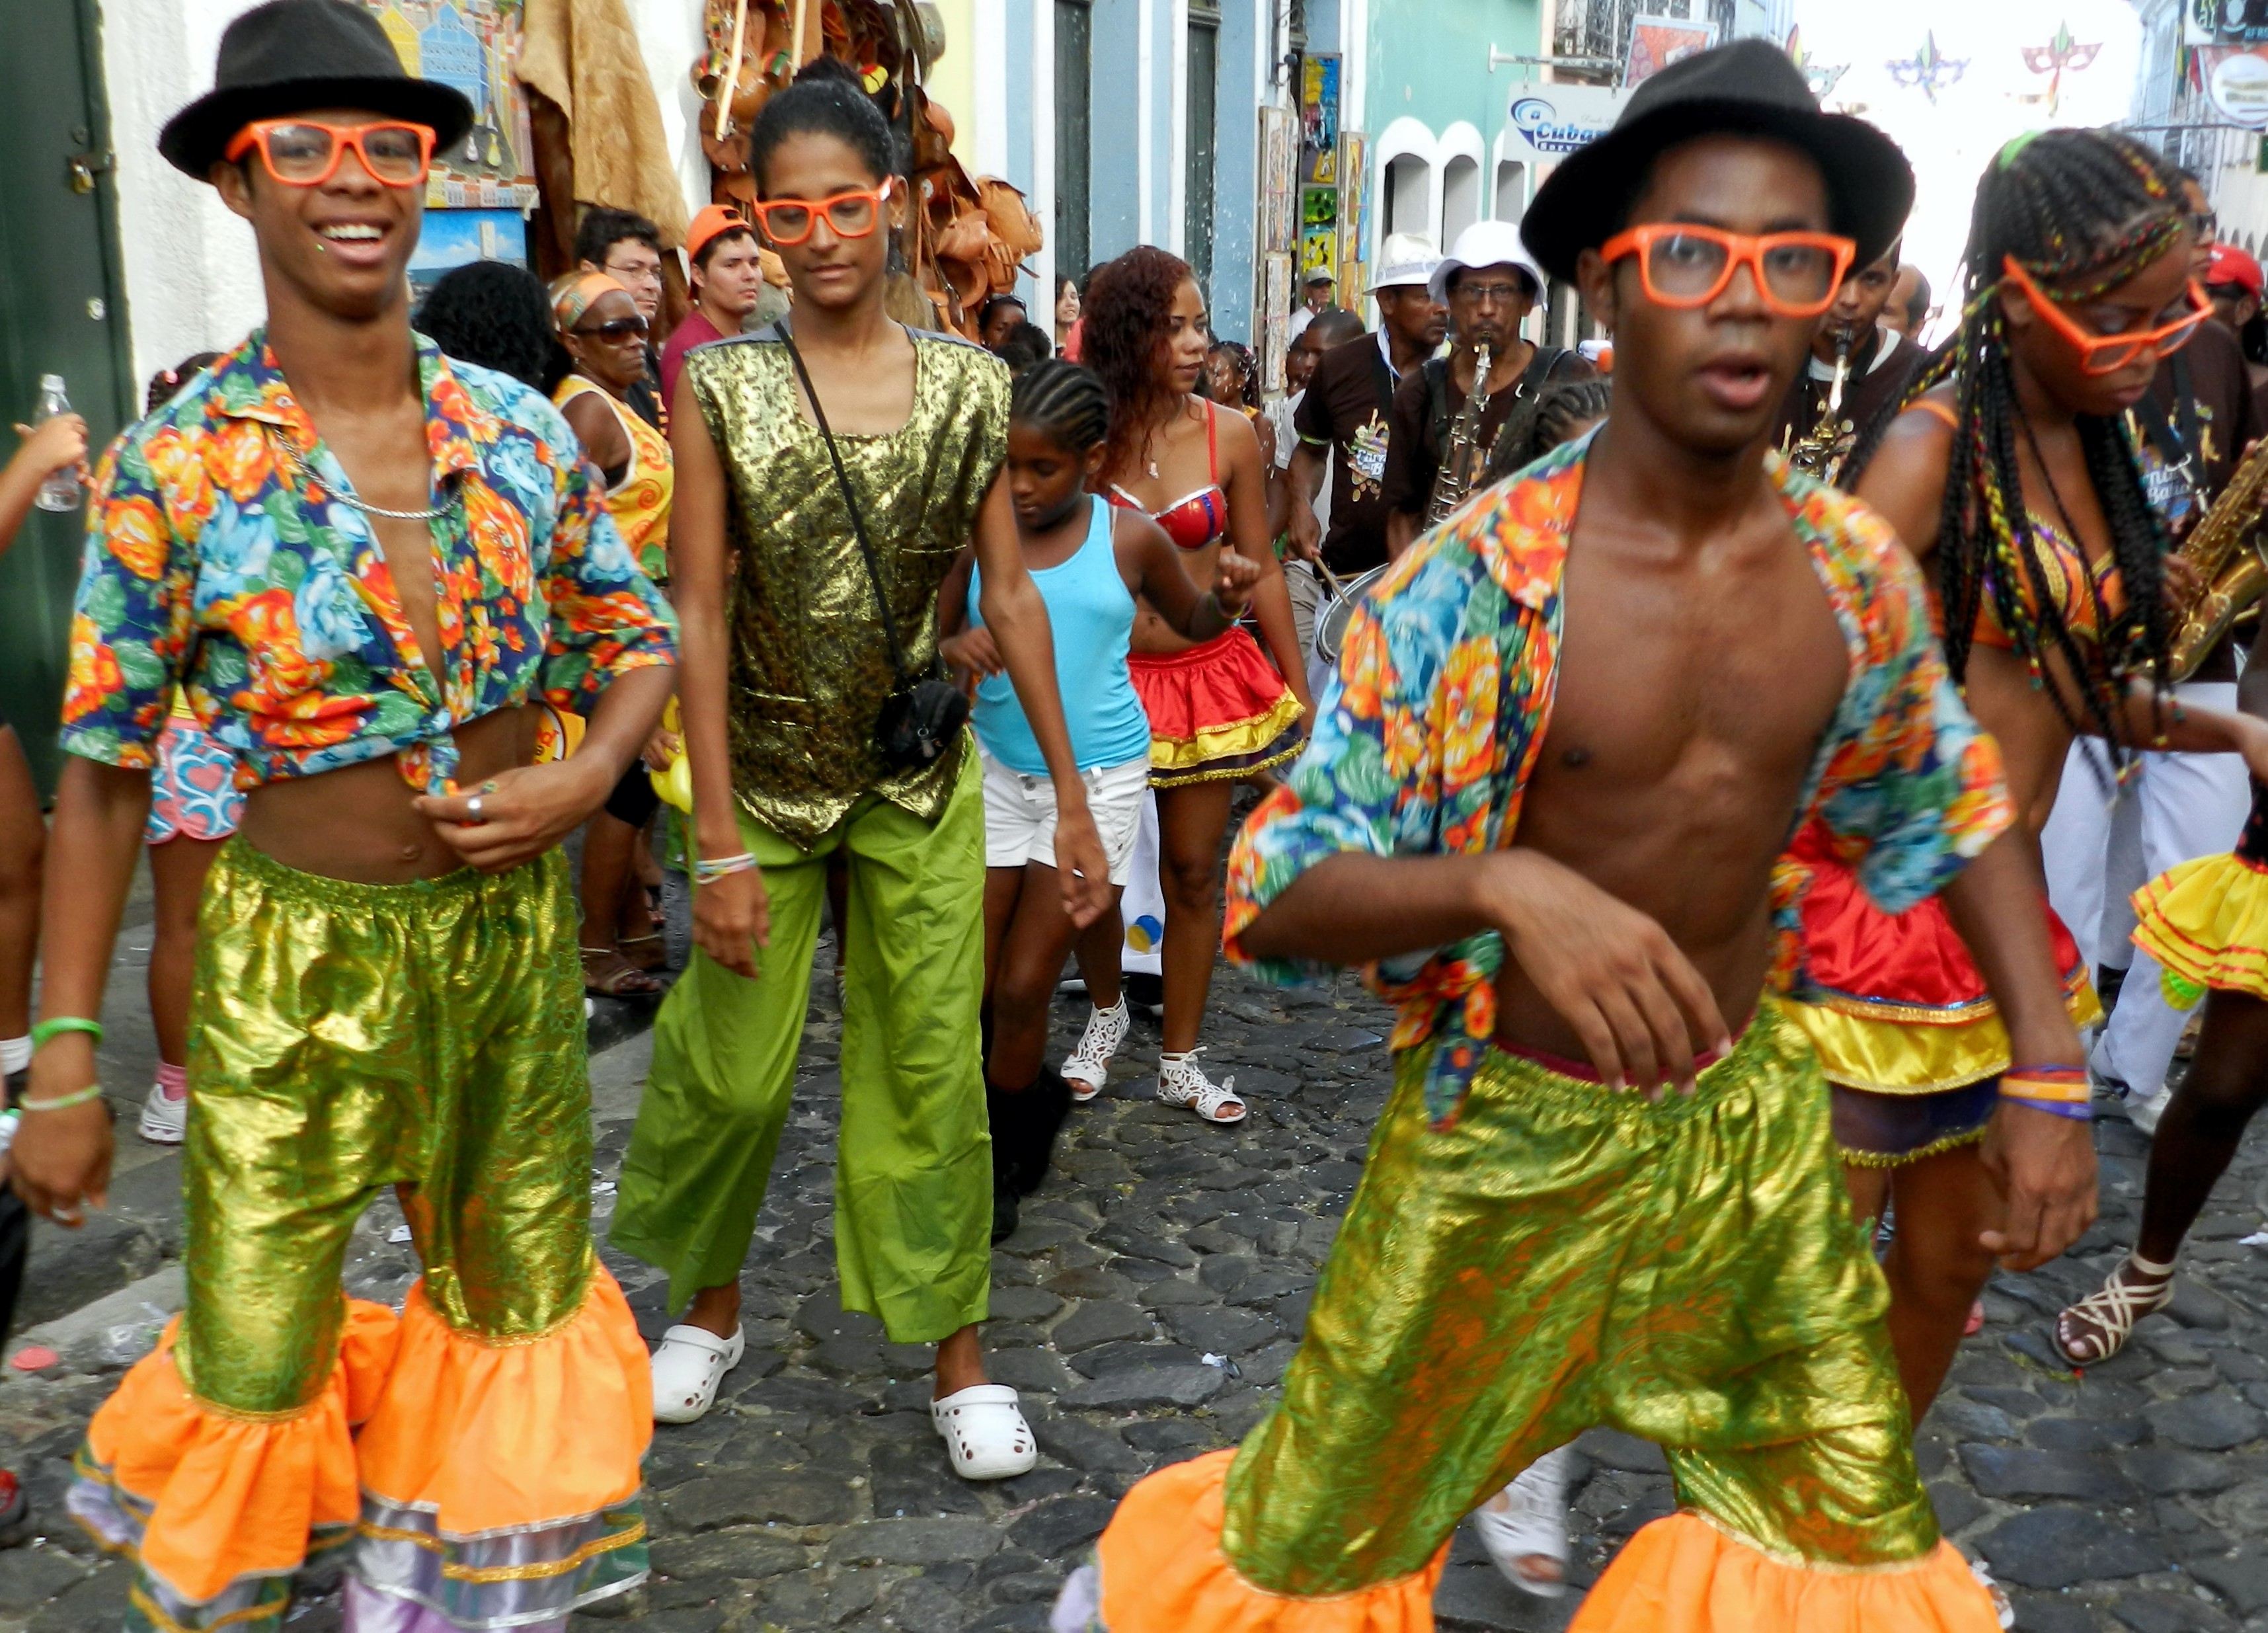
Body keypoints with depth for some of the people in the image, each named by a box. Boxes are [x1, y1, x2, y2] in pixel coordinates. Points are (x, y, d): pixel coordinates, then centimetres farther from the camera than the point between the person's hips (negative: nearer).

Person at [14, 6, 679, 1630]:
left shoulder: (522, 429, -3)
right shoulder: (174, 464, -12)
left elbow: (642, 642, 7)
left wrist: (584, 778, -14)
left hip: (516, 931, 3)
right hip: (301, 957, -3)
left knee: (519, 1300, 19)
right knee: (252, 1358, 6)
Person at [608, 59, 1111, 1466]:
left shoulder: (972, 385, -2)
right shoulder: (720, 388, -7)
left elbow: (1010, 593, 2)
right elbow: (699, 611, -9)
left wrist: (1072, 796, 2)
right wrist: (720, 845, -12)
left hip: (922, 781, 1)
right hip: (766, 778, 0)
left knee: (932, 1070, 6)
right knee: (734, 1071, 9)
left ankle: (960, 1356, 23)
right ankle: (713, 1303, 37)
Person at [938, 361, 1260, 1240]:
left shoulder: (1131, 537, -6)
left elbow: (1194, 625, 10)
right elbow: (929, 637, 4)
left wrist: (1228, 595, -12)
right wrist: (954, 648, -19)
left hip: (1098, 777, -3)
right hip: (998, 770, 3)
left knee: (1022, 989, -2)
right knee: (969, 985, 6)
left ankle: (1000, 1163, 21)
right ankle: (1035, 1099, 37)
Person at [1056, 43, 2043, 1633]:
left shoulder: (1856, 571, -7)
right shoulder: (1480, 579, -22)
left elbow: (1961, 800, 10)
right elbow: (1280, 893, -24)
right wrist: (1505, 880, -42)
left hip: (1749, 1121, 5)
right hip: (1510, 1143, -4)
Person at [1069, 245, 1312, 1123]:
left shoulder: (1229, 435, -4)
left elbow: (1260, 572, 3)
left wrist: (1298, 687, 6)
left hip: (1207, 678, 1)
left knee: (1194, 871, 7)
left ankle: (1180, 1060, 23)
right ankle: (1106, 1012, 37)